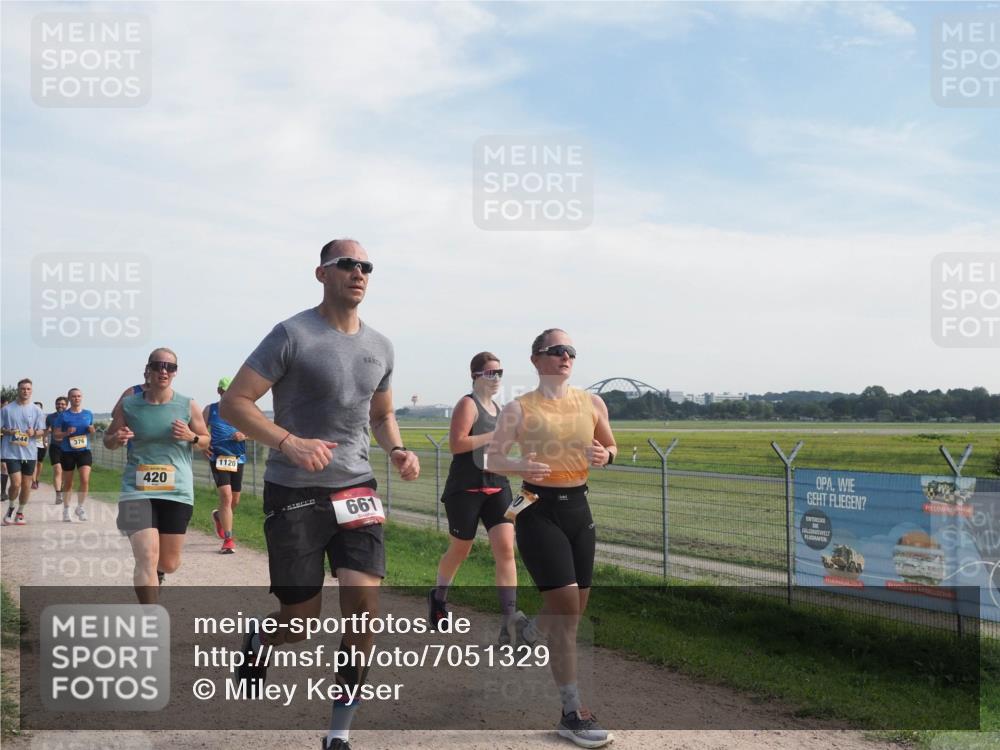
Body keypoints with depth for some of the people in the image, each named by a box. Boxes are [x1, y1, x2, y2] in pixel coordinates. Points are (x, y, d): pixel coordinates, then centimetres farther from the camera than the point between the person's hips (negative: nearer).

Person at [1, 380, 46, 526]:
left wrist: (34, 432, -17)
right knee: (16, 483, -12)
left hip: (29, 453, 2)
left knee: (26, 486, 6)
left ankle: (20, 512, 24)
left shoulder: (36, 410, 4)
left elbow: (41, 430, 5)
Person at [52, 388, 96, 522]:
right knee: (68, 483, 9)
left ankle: (80, 507, 4)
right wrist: (66, 433, -18)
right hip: (67, 452, -1)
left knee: (85, 480, -14)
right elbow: (55, 435, 1)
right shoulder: (63, 415, -1)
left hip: (84, 451, 1)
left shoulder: (88, 414, 7)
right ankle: (66, 510, 25)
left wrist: (92, 430, -3)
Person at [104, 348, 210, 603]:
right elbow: (108, 441, 11)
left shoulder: (188, 406, -2)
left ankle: (155, 574, 51)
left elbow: (206, 439, 11)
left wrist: (191, 436, -12)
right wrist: (117, 439, -13)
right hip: (137, 490, -1)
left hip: (177, 491, 1)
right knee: (146, 559, -15)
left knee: (169, 563, 12)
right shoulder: (127, 405, -1)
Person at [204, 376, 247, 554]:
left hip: (238, 458, 3)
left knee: (235, 500, 12)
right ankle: (228, 539, -11)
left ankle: (219, 516, 47)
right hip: (218, 458, -3)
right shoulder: (210, 409, 7)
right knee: (225, 496, -16)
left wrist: (244, 435, -14)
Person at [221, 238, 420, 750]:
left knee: (364, 603, -8)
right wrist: (288, 443, -26)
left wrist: (397, 450, 3)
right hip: (294, 492, -4)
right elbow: (233, 404, -12)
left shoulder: (379, 347, 9)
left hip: (356, 488, 5)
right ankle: (257, 644, 40)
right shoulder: (293, 335, -9)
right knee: (302, 618, 1)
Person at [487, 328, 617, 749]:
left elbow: (611, 447, 18)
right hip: (539, 511, -5)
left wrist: (605, 456, -6)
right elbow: (492, 458, -4)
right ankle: (572, 713, -3)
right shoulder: (519, 409, -7)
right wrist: (522, 466, -24)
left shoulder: (592, 403, 4)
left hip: (578, 508, 5)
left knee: (573, 608, 11)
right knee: (565, 606, -11)